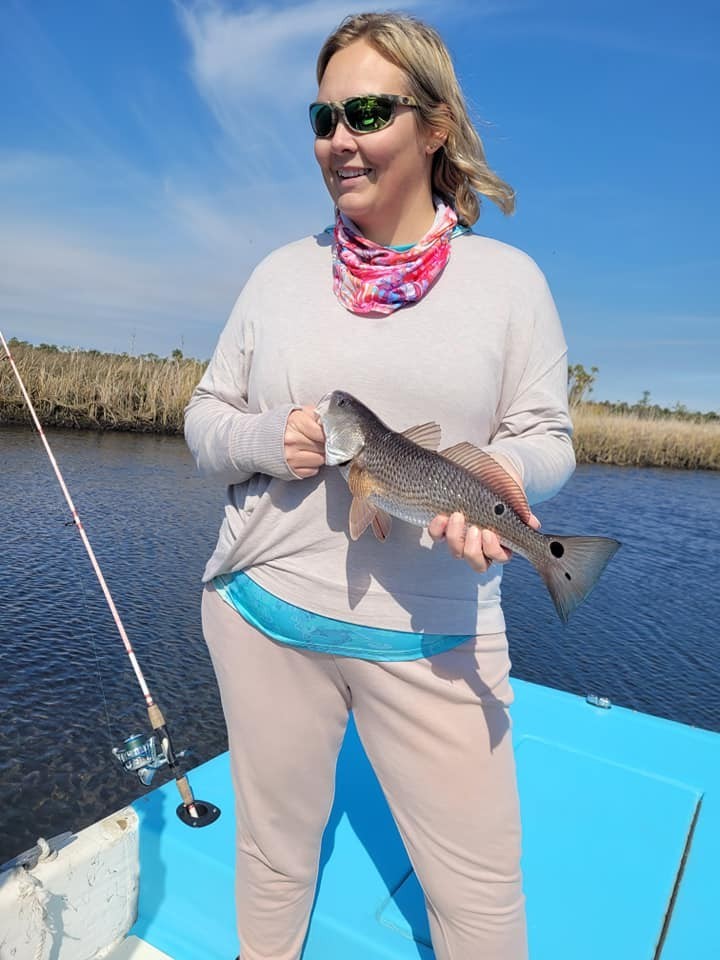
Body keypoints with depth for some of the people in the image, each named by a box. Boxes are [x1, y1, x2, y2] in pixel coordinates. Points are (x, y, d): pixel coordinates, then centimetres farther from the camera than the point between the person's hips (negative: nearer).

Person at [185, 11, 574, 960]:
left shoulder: (508, 278, 1)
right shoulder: (282, 271, 6)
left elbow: (546, 439, 1)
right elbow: (204, 419, 9)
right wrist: (265, 438, -13)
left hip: (434, 631, -1)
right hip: (265, 607, 3)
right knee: (275, 851, 21)